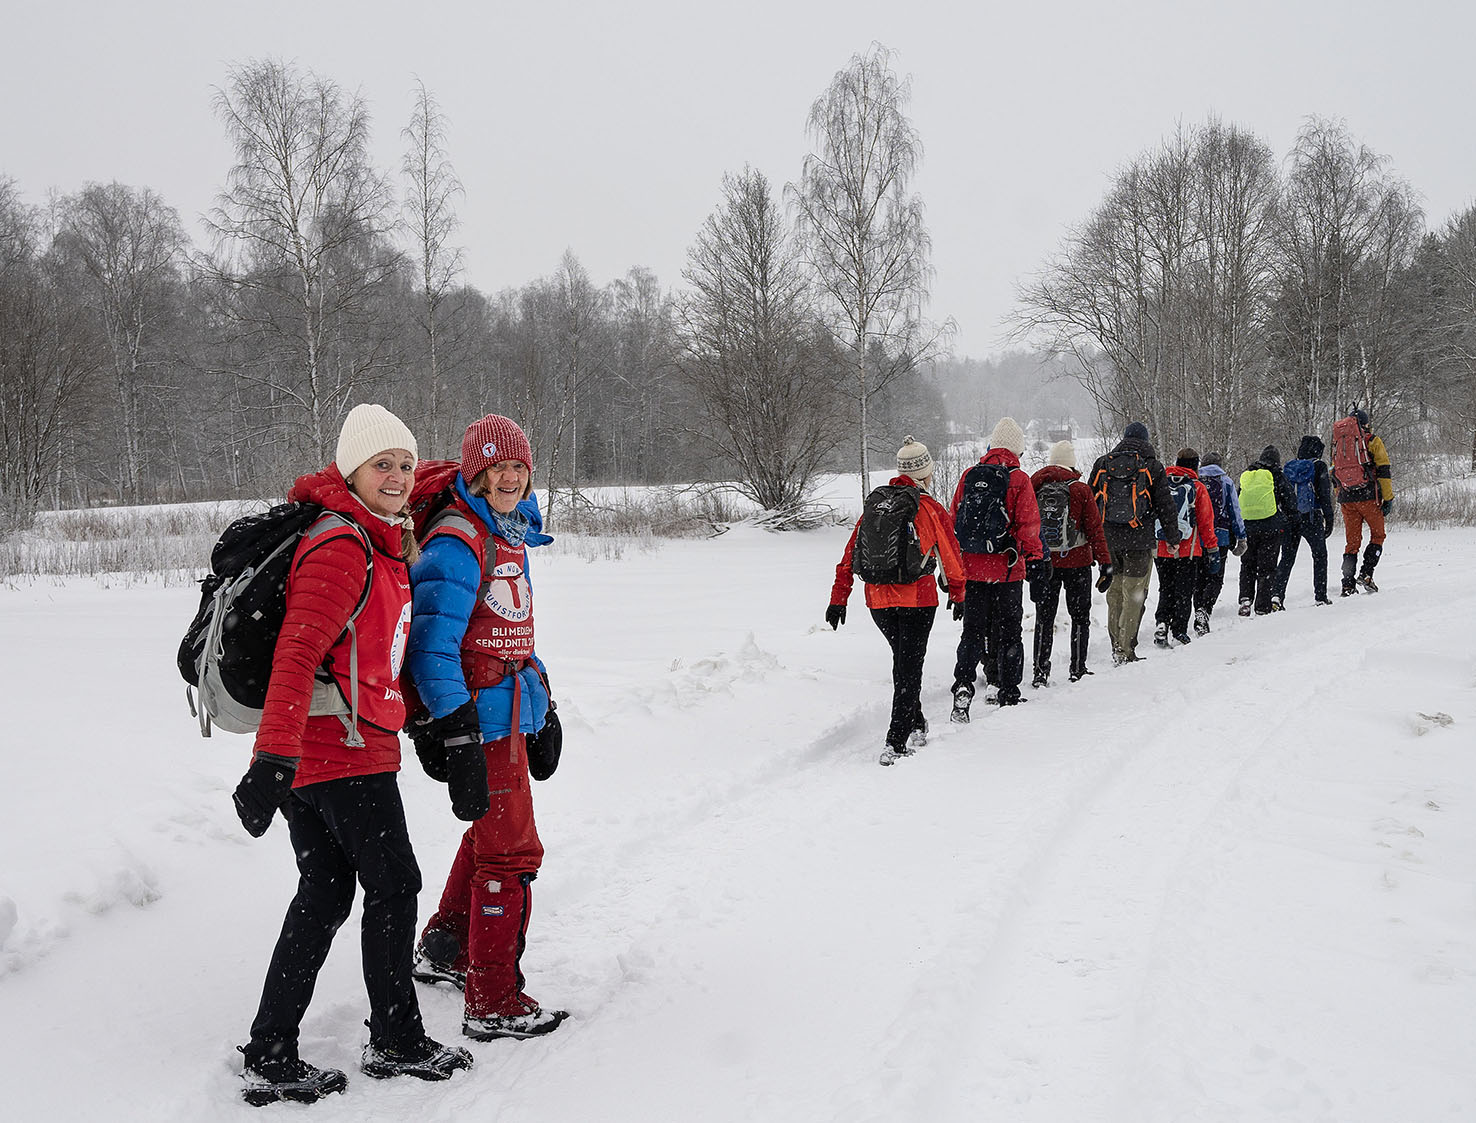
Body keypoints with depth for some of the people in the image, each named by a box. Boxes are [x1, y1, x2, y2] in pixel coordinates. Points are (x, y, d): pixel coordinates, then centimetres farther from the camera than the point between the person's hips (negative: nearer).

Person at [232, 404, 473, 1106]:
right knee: (393, 886, 5)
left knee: (324, 895, 13)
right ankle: (396, 1042, 19)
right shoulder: (343, 549, -18)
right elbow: (298, 653, -29)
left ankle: (270, 1058, 18)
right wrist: (273, 760, -35)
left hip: (306, 751, 10)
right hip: (348, 750, -10)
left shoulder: (374, 538, 11)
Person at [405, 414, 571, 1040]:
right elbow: (432, 643, -22)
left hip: (510, 711, 10)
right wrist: (453, 729, -26)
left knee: (489, 835, 23)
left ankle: (443, 951, 42)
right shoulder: (456, 541, -17)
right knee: (511, 853, -6)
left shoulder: (510, 534, 14)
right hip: (482, 718, -10)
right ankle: (493, 1005, 3)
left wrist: (542, 704, 24)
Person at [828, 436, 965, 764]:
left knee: (904, 661, 22)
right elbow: (950, 555, 2)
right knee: (910, 668, 0)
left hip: (878, 599, 4)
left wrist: (838, 599, 11)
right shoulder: (931, 509, -5)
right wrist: (957, 592, 18)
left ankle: (916, 726, 31)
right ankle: (896, 743, -7)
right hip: (917, 599, -4)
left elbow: (850, 555, 7)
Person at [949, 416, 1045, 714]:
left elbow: (953, 521, 9)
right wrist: (1036, 560, -7)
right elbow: (1027, 525, -11)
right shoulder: (1019, 479, -6)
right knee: (1009, 632, 10)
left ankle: (963, 685, -8)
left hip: (970, 570, 3)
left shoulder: (969, 476, 5)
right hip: (1006, 570, -3)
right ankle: (1008, 693, 16)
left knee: (972, 631, 9)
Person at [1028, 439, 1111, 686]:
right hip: (1077, 562, -2)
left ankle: (1040, 670, 5)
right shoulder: (1080, 490, -8)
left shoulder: (1034, 487, 0)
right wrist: (1105, 562, -2)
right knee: (1080, 616, 11)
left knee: (1044, 617, 9)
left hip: (1043, 561, 2)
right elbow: (1094, 528, -7)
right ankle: (1078, 668, 11)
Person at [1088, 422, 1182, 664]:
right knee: (1133, 595, 0)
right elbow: (1165, 505, 2)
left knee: (1115, 594, 13)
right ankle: (1126, 651, -6)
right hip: (1139, 541, -3)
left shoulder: (1102, 464, 8)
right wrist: (1173, 537, 12)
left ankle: (1117, 649, 16)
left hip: (1107, 541, 3)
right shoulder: (1152, 467, 0)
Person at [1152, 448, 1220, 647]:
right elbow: (1206, 522, -2)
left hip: (1160, 549, 3)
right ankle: (1179, 632, 5)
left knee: (1165, 590, 14)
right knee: (1183, 592, 7)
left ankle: (1161, 623, -4)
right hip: (1188, 550, -3)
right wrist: (1213, 550, 3)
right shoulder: (1197, 488, -3)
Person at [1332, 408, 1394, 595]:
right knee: (1377, 535, 11)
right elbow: (1383, 471, -4)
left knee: (1352, 541, 9)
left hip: (1345, 498, 4)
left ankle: (1347, 585, 2)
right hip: (1367, 495, -4)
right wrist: (1388, 498, -3)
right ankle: (1365, 575, -4)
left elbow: (1334, 476, 18)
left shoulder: (1338, 443, 17)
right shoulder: (1372, 441, 2)